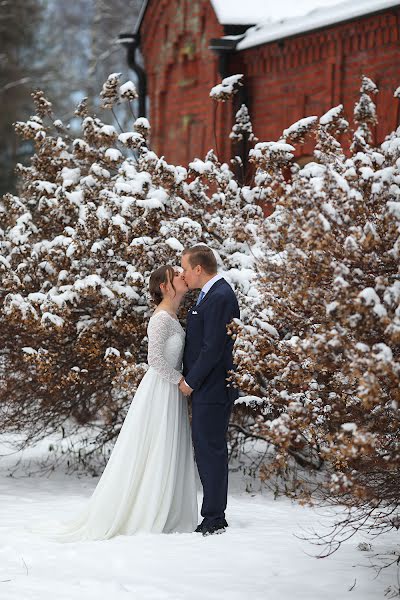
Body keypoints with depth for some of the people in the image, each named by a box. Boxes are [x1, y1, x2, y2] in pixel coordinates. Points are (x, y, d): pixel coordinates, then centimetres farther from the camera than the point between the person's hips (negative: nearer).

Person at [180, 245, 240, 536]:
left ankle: (214, 520, -4)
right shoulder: (212, 293, 16)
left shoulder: (220, 297, -17)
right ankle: (214, 518, 18)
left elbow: (213, 348, -20)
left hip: (212, 390, -11)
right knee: (208, 451, 12)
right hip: (206, 387, 11)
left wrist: (191, 381, -12)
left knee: (211, 451, -7)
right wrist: (190, 379, 13)